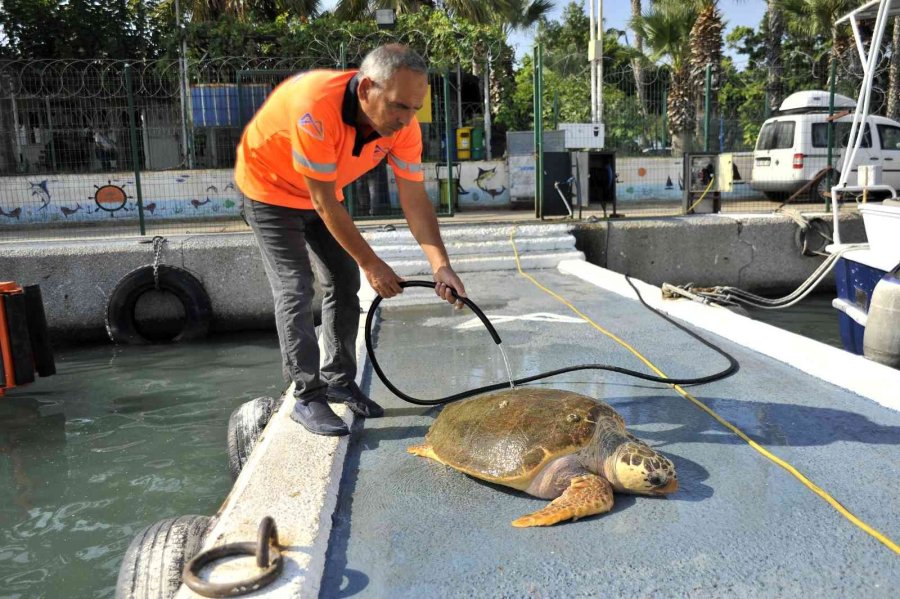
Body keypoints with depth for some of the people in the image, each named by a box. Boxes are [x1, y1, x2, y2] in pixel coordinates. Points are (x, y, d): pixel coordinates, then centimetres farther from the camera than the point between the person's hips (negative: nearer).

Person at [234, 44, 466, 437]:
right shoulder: (315, 108, -39)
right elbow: (324, 204, -32)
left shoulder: (402, 125, -21)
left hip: (322, 194, 6)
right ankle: (307, 398, -3)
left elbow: (415, 201, -17)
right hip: (271, 188, -6)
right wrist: (370, 263, -26)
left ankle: (338, 380, 20)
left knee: (344, 283, 6)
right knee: (295, 290, -12)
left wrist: (440, 265, -29)